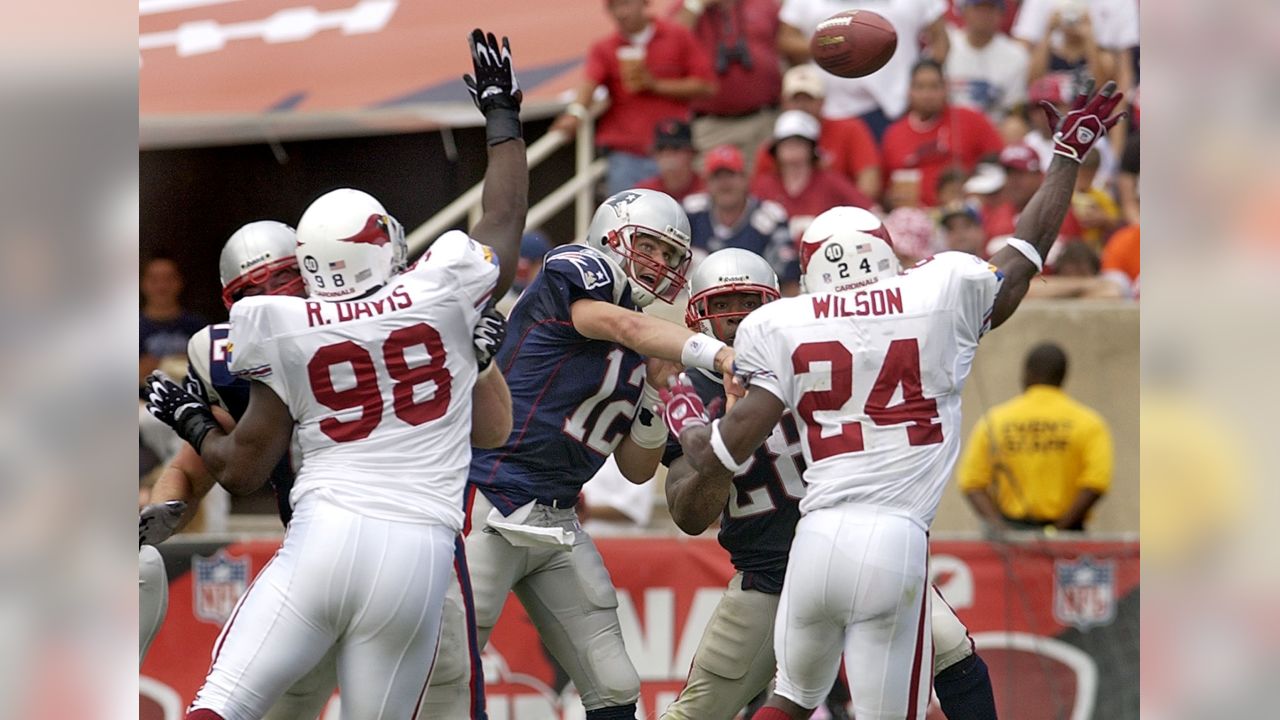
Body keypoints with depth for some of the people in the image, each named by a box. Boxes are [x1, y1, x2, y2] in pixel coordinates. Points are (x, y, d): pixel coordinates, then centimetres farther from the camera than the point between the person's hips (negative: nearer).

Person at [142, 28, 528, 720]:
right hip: (420, 553, 1)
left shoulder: (285, 332, 4)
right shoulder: (441, 293, 5)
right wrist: (501, 111, 39)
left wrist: (191, 421, 30)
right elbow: (505, 219, 26)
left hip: (323, 540, -1)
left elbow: (241, 469, 10)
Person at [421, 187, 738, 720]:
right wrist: (720, 356, -36)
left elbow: (637, 470, 16)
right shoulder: (572, 276, -5)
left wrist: (657, 390, 2)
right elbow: (626, 327, -26)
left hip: (558, 526, 8)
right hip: (488, 514, -8)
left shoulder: (642, 353, 16)